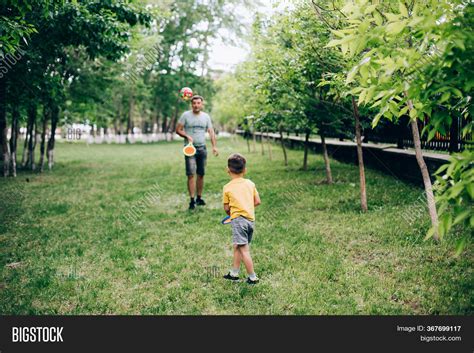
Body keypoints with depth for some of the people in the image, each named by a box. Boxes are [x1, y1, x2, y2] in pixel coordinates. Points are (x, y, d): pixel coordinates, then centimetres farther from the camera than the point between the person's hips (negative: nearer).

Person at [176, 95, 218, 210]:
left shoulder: (206, 116, 9)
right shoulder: (186, 115, 0)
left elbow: (211, 132, 5)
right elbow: (178, 129, 0)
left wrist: (214, 146, -7)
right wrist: (187, 136, -17)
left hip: (202, 148, 3)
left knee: (201, 174, 7)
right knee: (191, 174, -9)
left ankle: (199, 198, 18)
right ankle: (192, 200, -6)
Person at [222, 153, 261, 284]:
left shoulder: (227, 187, -3)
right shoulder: (250, 183, 7)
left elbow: (226, 208, 1)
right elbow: (257, 201, 8)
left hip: (238, 219, -6)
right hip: (251, 219, 6)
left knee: (244, 249, -2)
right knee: (237, 246, 20)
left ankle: (252, 277, 1)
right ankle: (234, 273, 28)